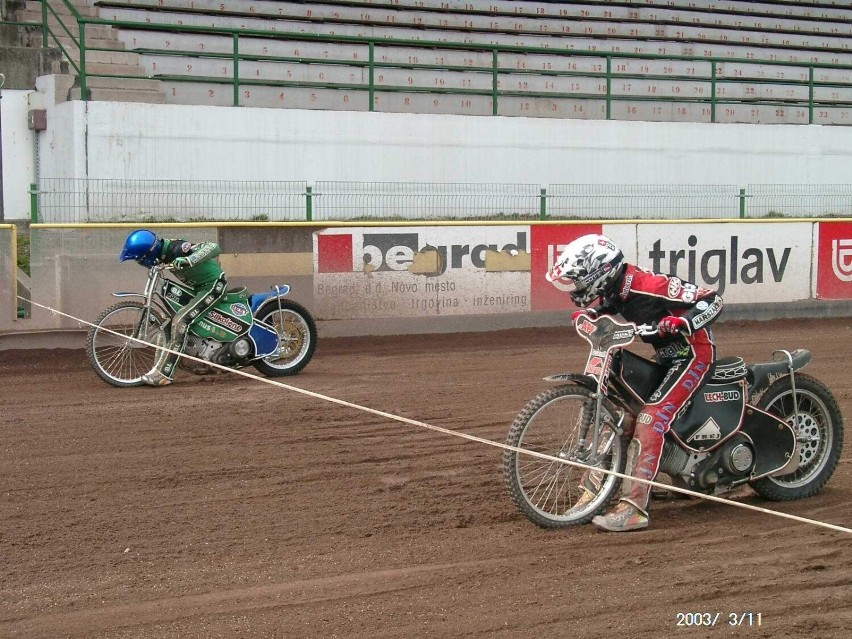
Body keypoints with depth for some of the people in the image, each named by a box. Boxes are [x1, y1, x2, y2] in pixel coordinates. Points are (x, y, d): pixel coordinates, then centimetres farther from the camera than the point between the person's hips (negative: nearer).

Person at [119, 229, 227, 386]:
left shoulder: (176, 249, -28)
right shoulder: (163, 251, -2)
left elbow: (214, 247, -38)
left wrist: (188, 260, -49)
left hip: (213, 284, -10)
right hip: (199, 287, 10)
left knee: (180, 321, -21)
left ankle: (163, 373, -21)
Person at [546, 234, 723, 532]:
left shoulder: (649, 285, -27)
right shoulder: (616, 289, -2)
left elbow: (712, 300, -25)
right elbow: (602, 309, 23)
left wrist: (677, 323, -39)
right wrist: (586, 315, 1)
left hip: (693, 353, -9)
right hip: (666, 356, 9)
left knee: (650, 421, -23)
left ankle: (634, 508, -26)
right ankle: (593, 492, 7)